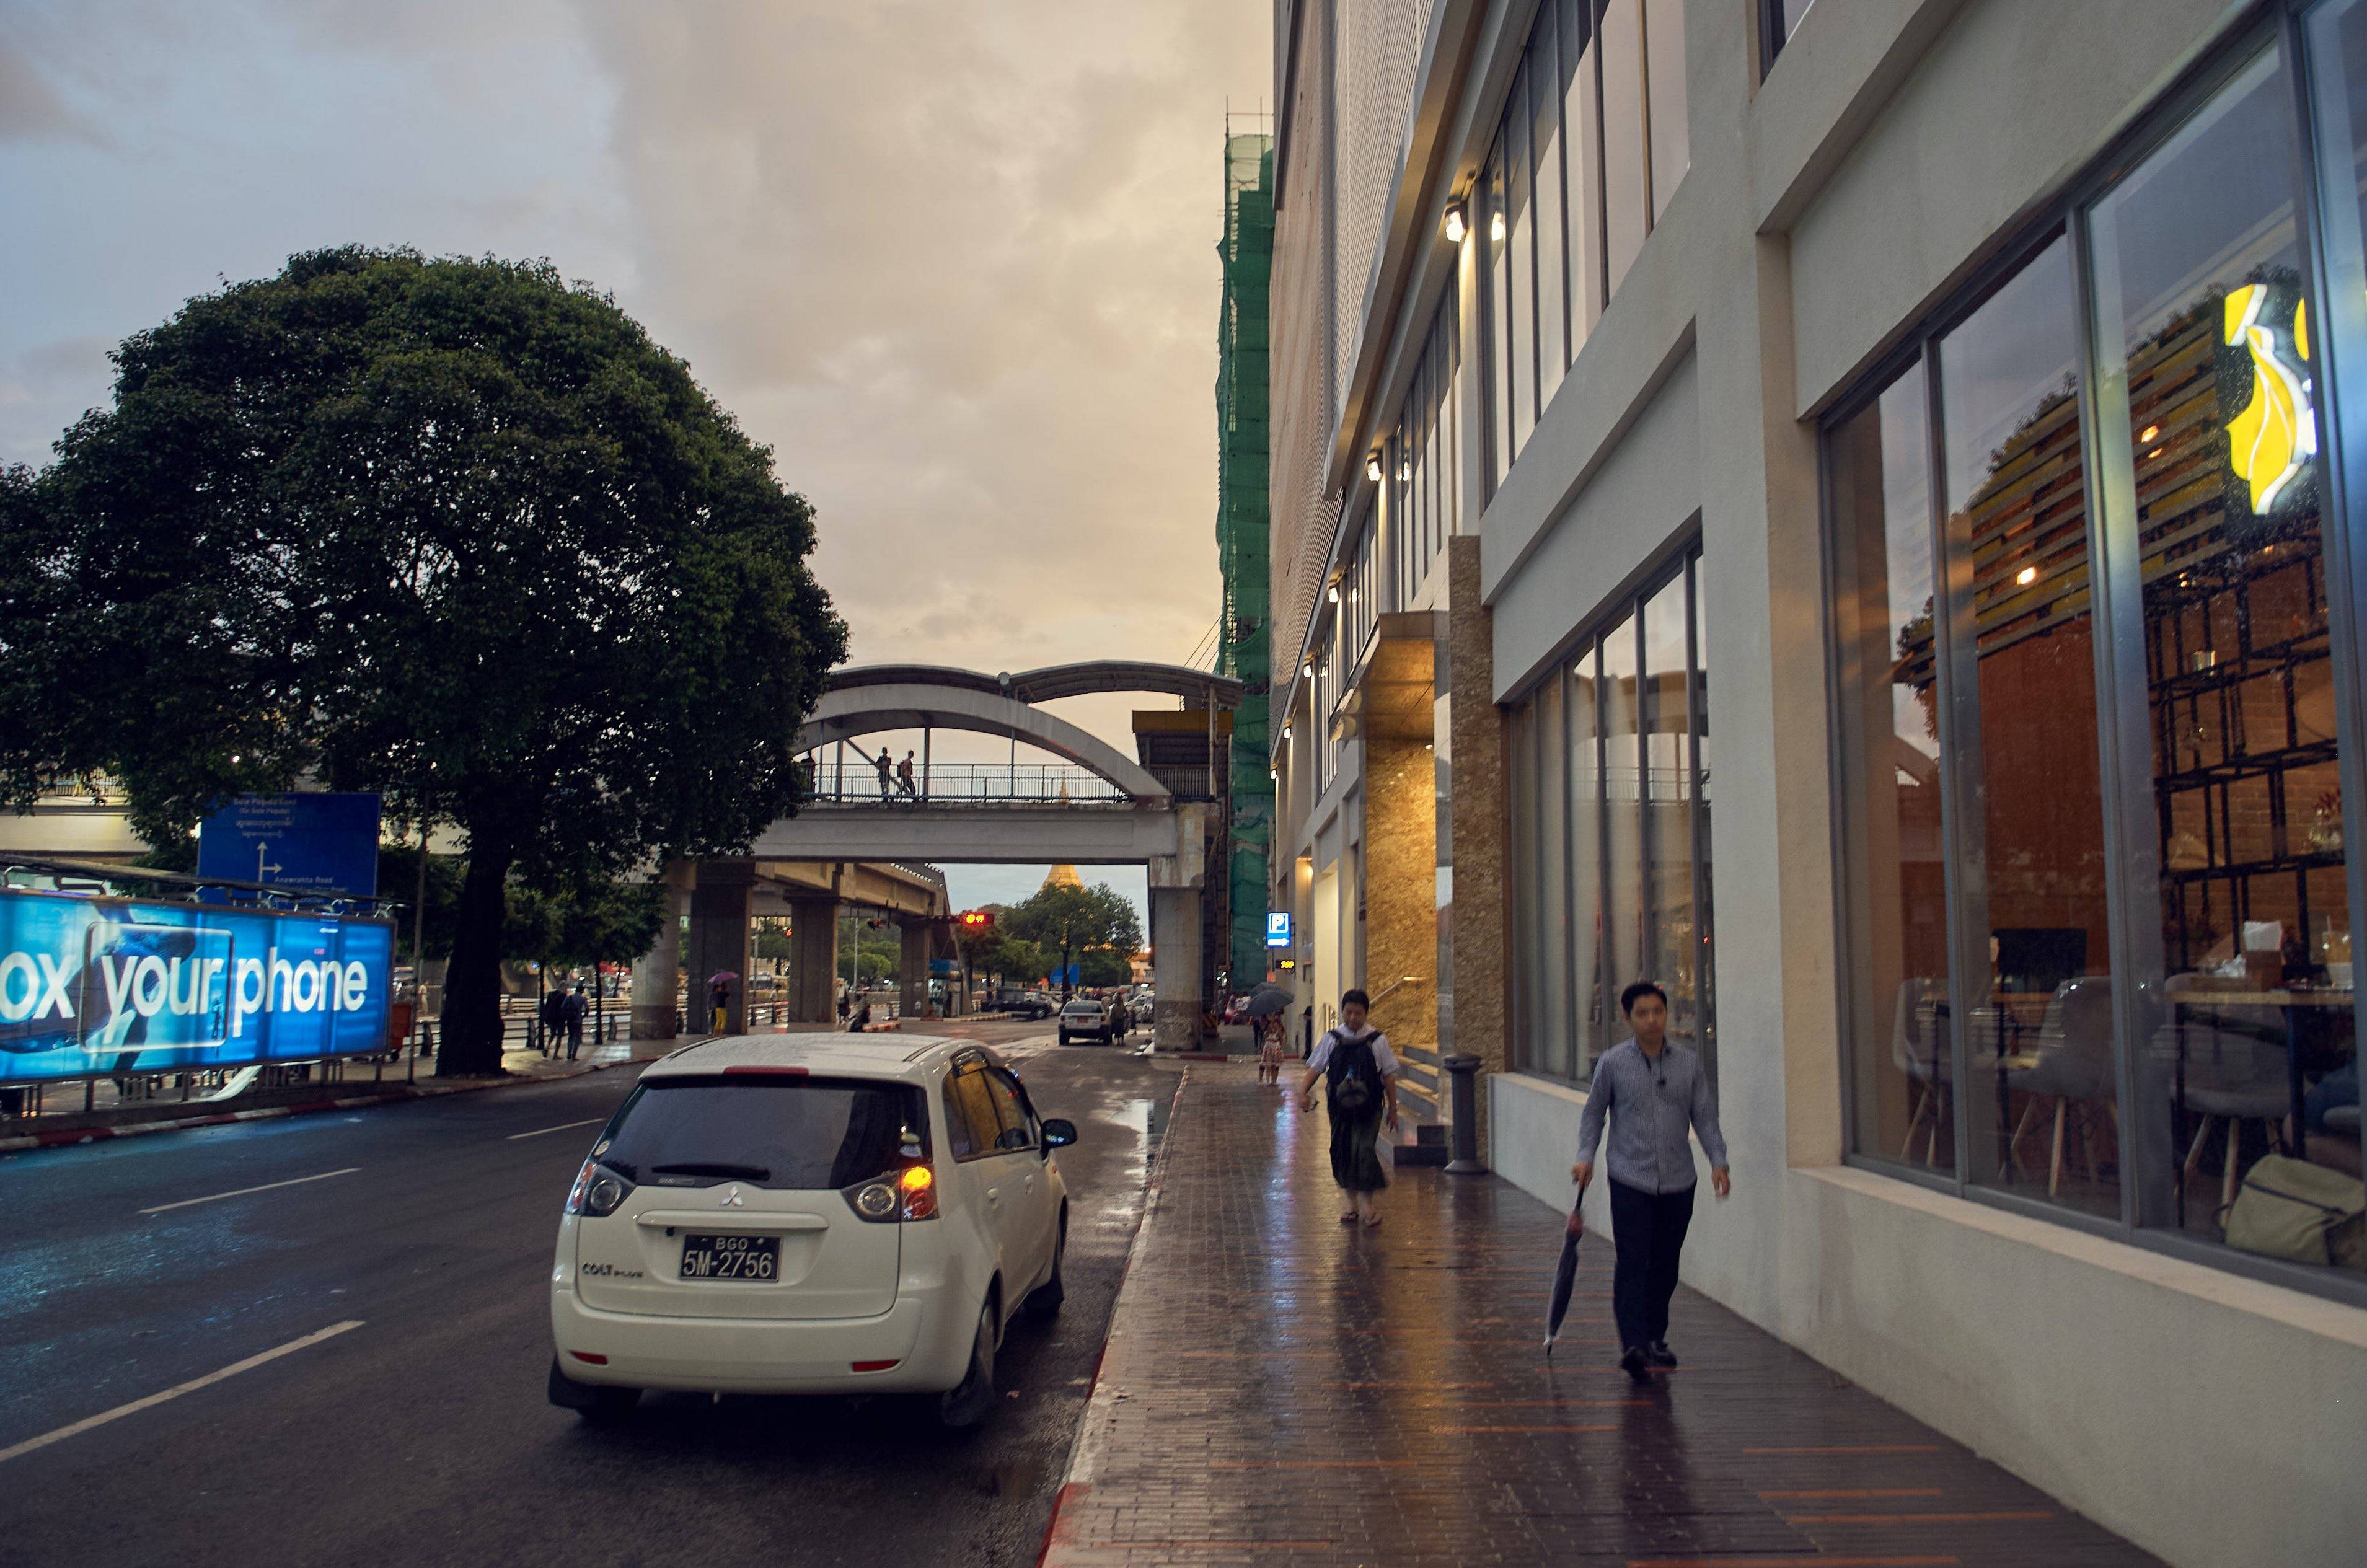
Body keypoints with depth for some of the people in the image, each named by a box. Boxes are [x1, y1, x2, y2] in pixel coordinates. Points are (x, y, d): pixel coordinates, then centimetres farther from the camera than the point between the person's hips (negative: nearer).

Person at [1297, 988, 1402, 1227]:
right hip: (1340, 1108, 2)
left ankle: (1367, 1205, -2)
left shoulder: (1377, 1040, 1)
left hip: (1368, 1108, -2)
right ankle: (1353, 1205, 22)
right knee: (1342, 1154, 6)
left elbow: (1389, 1075, 5)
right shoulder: (1331, 1039, 4)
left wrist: (1393, 1109, 6)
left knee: (1364, 1151, -14)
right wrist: (1304, 1091, -12)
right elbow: (1315, 1068, 3)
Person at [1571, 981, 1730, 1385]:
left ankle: (1655, 1338, 27)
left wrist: (1718, 1161, -2)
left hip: (1678, 1183, 3)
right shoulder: (1612, 1063, 0)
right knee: (1632, 1263, -12)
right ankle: (1632, 1345, -15)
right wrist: (1586, 1157, -3)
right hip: (1630, 1181, -3)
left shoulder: (1688, 1063, 6)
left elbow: (1705, 1116, 10)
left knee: (1665, 1265, 11)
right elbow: (1594, 1113, 8)